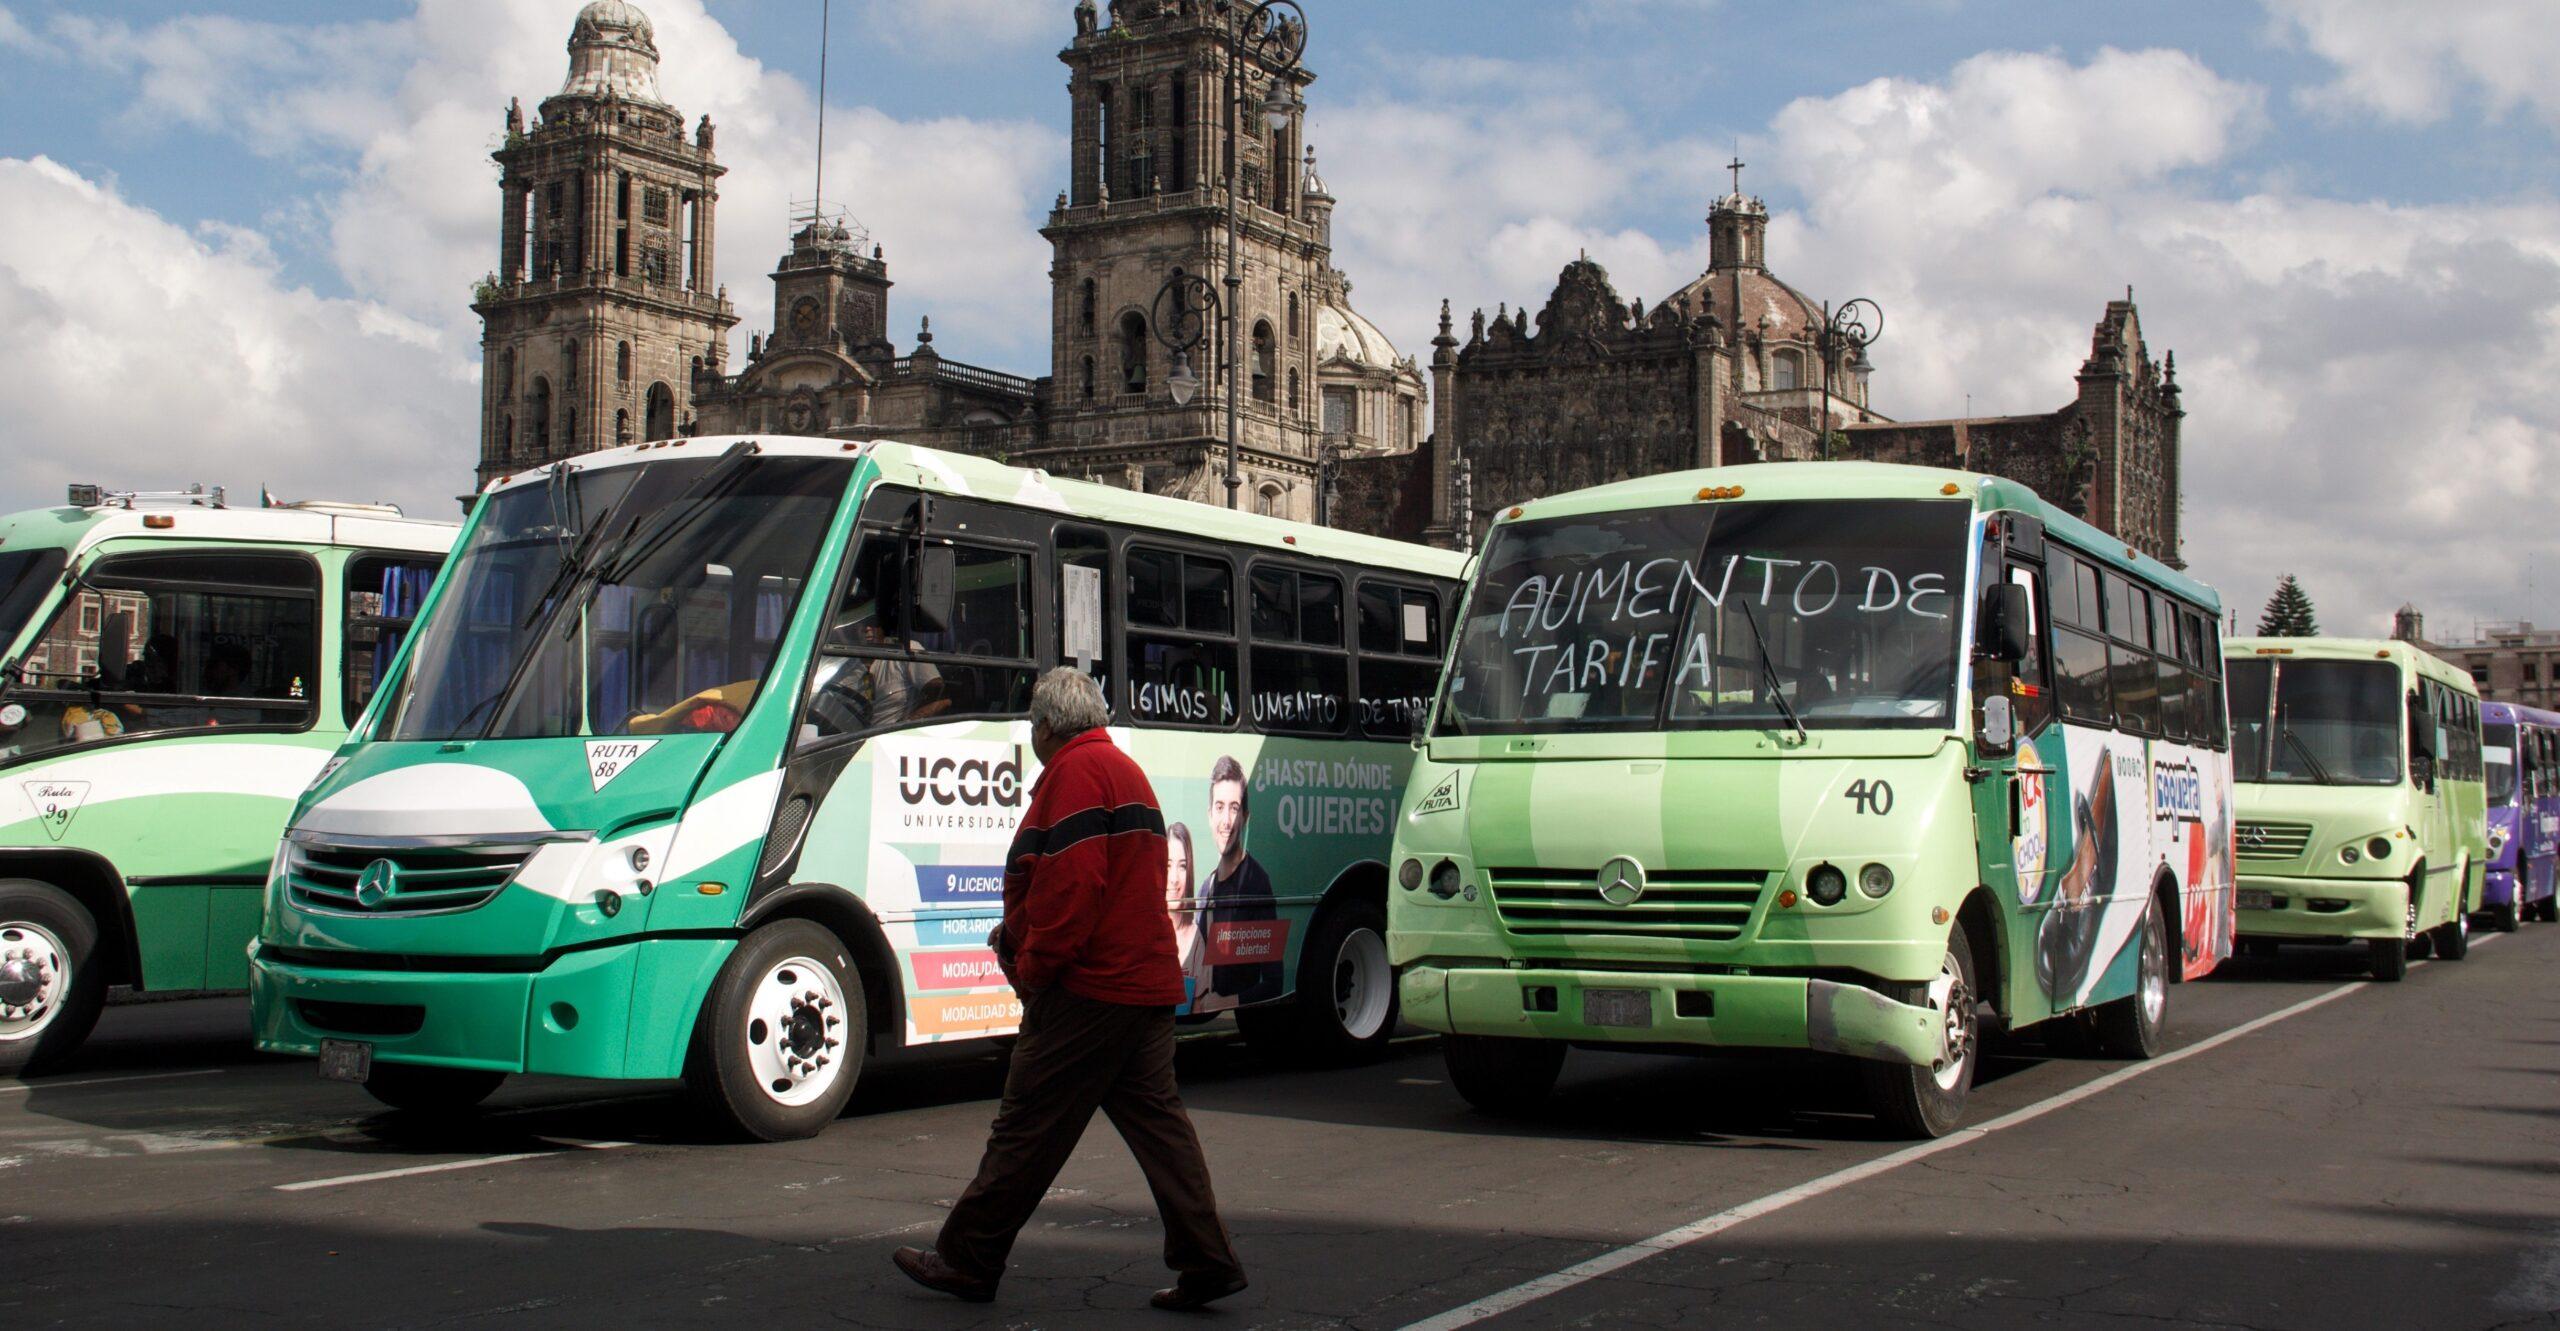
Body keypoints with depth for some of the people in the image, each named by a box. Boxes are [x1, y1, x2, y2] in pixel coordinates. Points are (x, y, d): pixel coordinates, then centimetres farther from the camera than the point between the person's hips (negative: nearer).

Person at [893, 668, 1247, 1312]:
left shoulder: (1075, 771, -11)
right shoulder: (1127, 770, 20)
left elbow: (1073, 883, -21)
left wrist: (1035, 967, -13)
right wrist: (1020, 933, 21)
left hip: (1088, 988, -9)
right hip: (1150, 985, 10)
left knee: (1027, 1130, -1)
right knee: (1156, 1119, 9)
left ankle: (965, 1259, 9)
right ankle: (1207, 1262, 5)